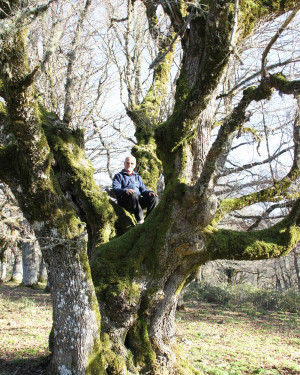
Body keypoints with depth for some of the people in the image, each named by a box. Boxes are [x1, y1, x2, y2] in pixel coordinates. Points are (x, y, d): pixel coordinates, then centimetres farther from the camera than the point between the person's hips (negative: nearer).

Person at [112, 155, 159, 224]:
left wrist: (149, 192, -6)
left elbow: (143, 189, 19)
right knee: (133, 195, -38)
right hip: (124, 201, -4)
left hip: (138, 201, 5)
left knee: (154, 198, -21)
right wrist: (125, 191, -26)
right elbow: (115, 189, -3)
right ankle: (140, 220, -42)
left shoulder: (138, 177, 31)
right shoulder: (118, 176, 15)